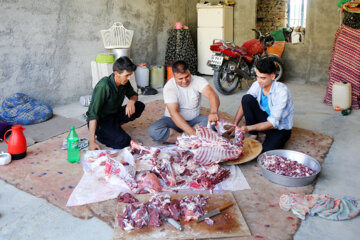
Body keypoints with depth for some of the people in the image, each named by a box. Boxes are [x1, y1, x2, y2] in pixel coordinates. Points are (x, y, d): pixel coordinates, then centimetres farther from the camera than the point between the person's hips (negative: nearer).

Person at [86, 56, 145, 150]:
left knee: (140, 106, -11)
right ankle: (100, 134, -2)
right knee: (123, 141, -29)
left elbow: (133, 95, 11)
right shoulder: (103, 86, -29)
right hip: (100, 120, -7)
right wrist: (92, 142, -34)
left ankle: (114, 126, 0)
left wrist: (132, 101, -17)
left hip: (114, 114, 8)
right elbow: (93, 114, -30)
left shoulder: (125, 82, -8)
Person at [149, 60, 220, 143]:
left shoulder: (198, 80, -11)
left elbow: (211, 94, -28)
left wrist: (213, 112, -52)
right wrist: (192, 132, -40)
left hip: (194, 119, 2)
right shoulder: (169, 87, -19)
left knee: (214, 121, -27)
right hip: (174, 120, -2)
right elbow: (173, 113, -29)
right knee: (153, 130, -30)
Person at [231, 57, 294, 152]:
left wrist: (248, 128, -39)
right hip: (265, 119, 5)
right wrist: (234, 125, -18)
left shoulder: (282, 91, -28)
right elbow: (244, 104, -4)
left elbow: (273, 123, -30)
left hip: (280, 127, -5)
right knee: (247, 98, -19)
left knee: (265, 150, -33)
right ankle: (253, 135, -7)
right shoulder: (257, 85, -13)